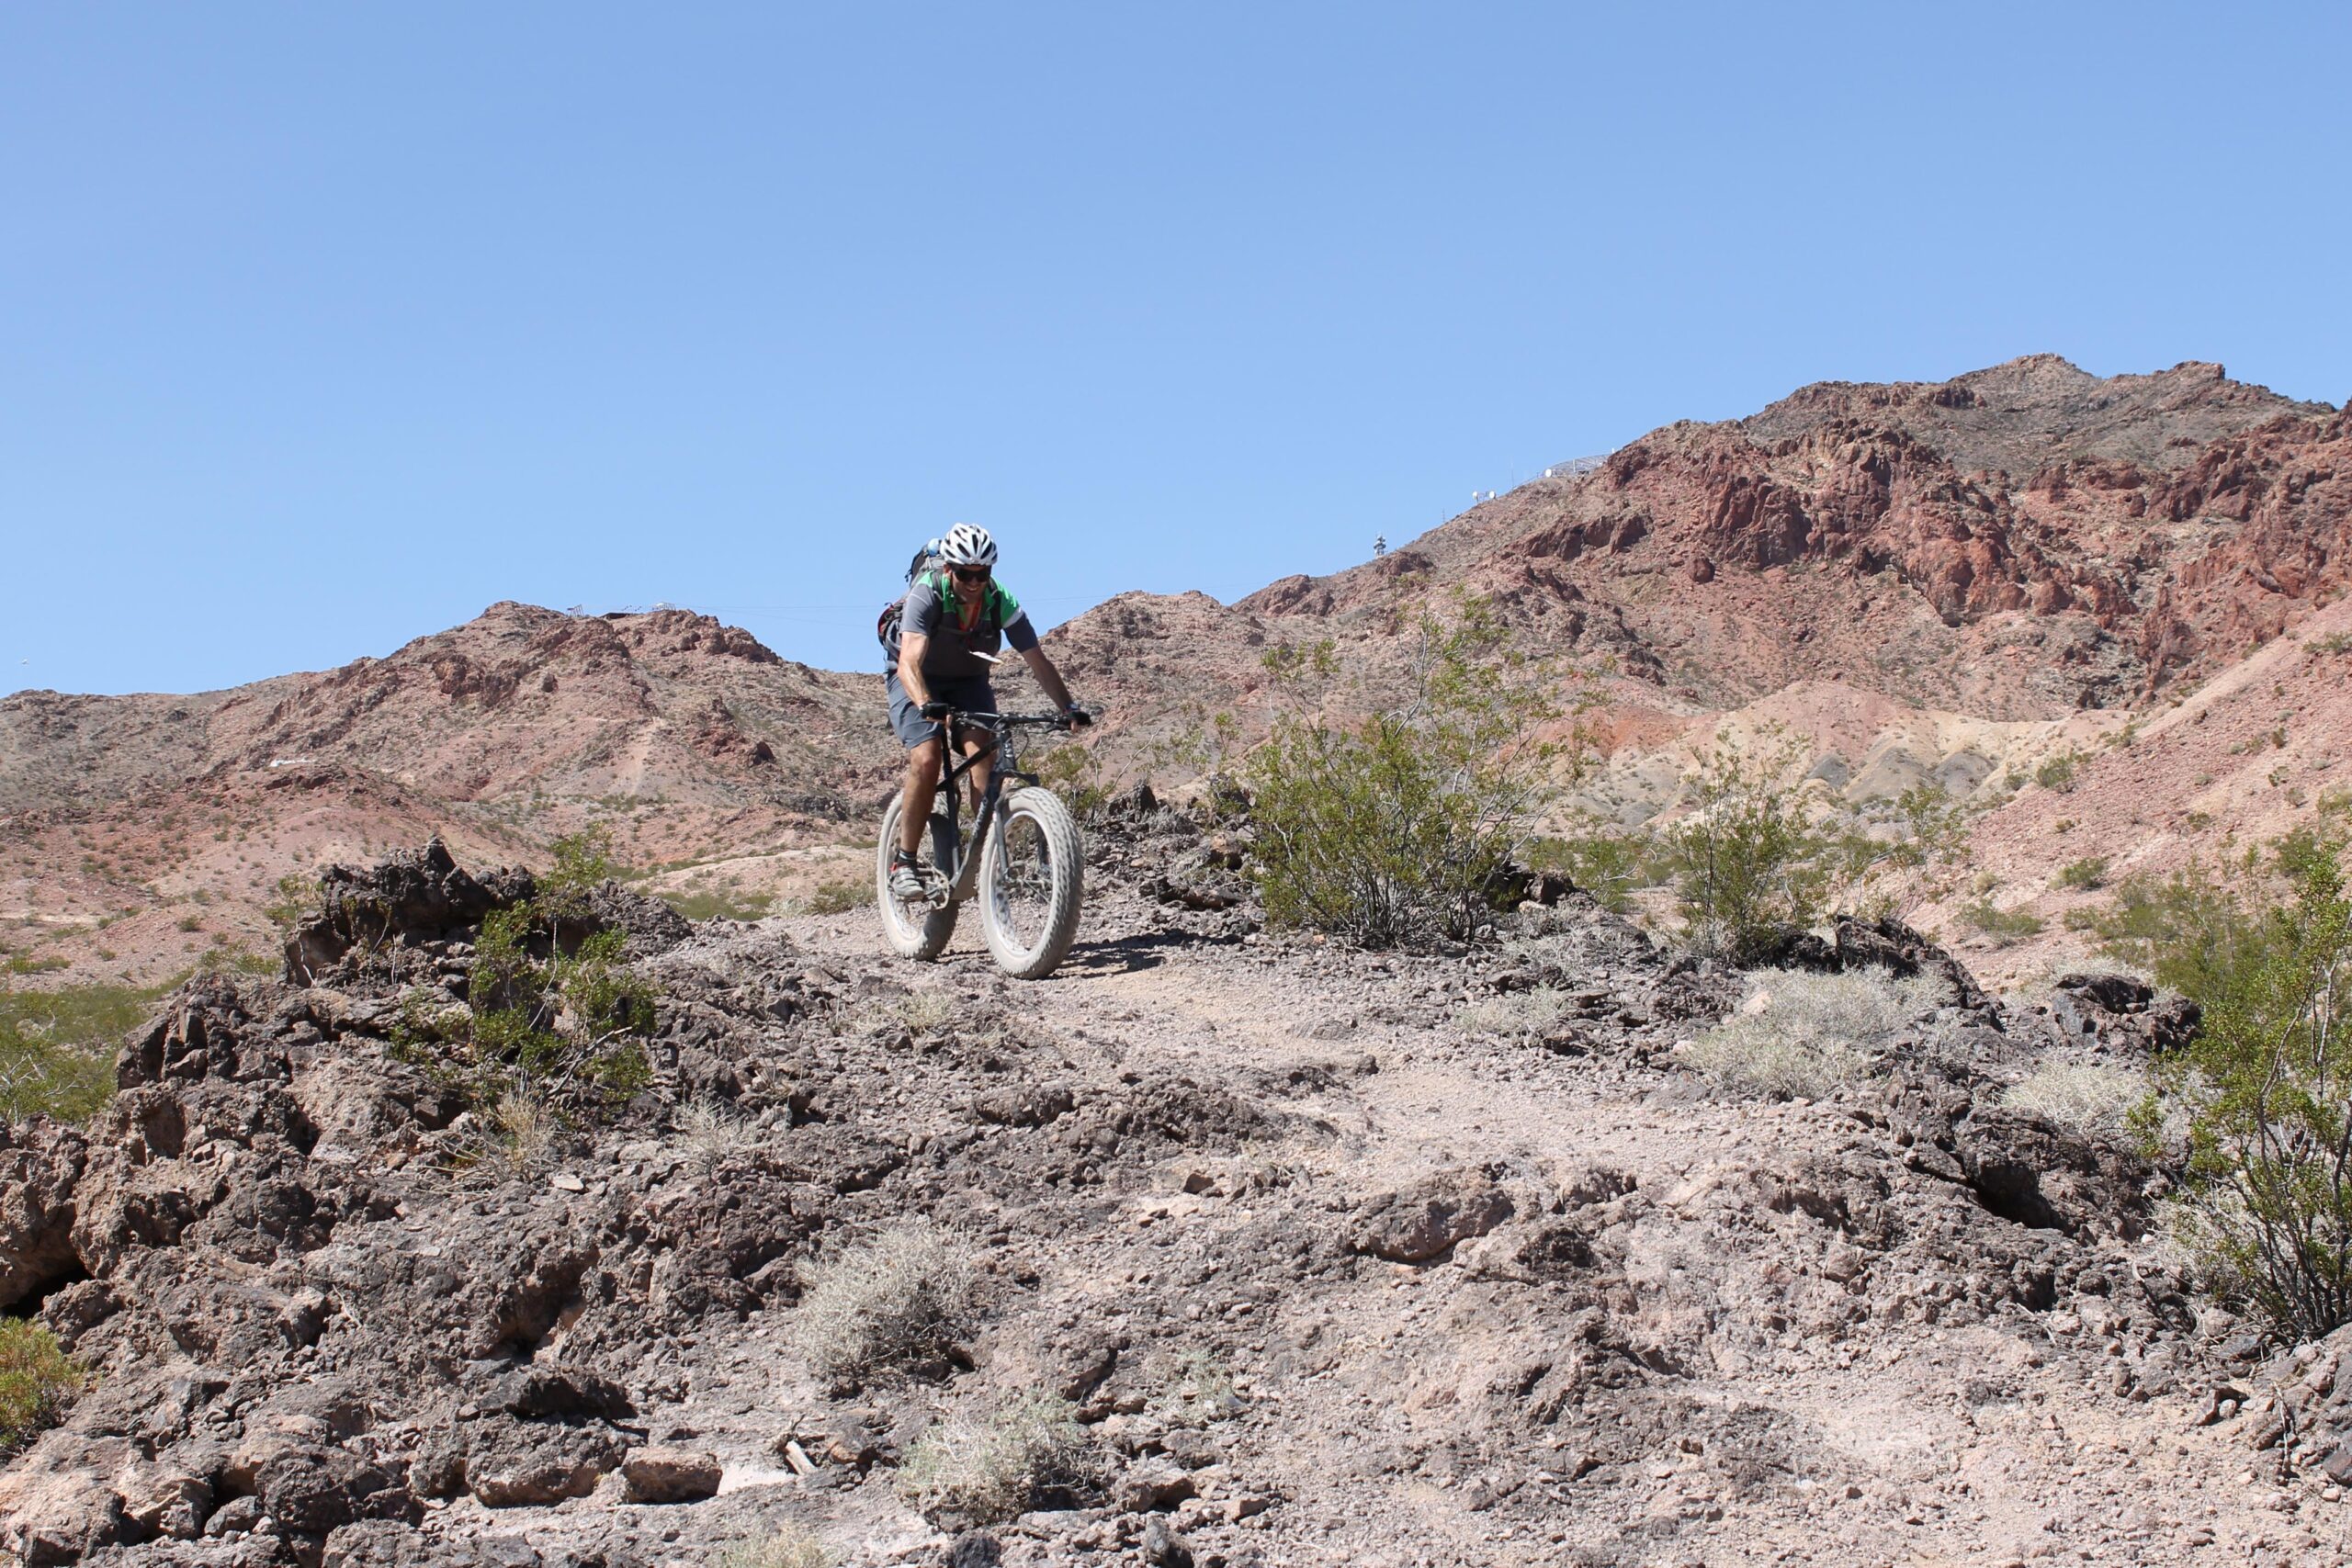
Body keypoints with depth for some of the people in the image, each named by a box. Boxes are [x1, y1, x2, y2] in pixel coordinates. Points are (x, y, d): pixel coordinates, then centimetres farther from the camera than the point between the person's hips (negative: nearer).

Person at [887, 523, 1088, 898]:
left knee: (982, 752, -24)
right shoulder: (926, 594, -29)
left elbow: (1038, 661, -20)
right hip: (918, 682, -3)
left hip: (969, 681, 3)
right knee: (926, 758, -25)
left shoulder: (1002, 603, -20)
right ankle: (904, 863, -15)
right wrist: (925, 704, -59)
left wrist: (1068, 707, -34)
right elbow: (909, 662, -41)